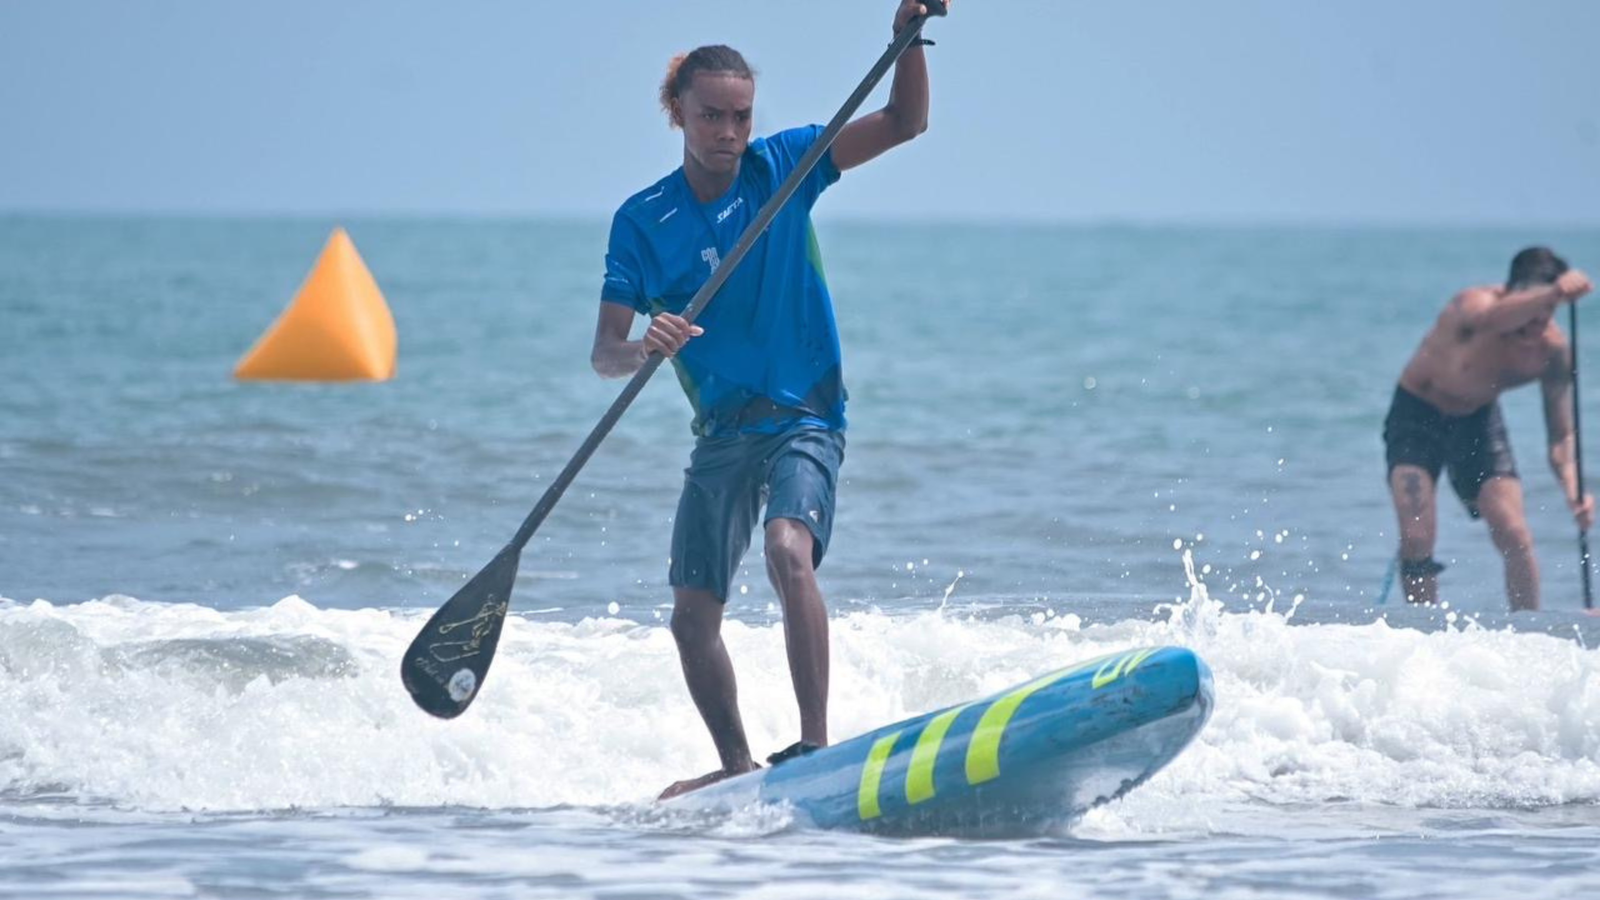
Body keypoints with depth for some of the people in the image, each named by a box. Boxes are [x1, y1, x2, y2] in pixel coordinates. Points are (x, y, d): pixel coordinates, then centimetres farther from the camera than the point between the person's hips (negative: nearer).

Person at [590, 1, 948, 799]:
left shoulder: (780, 166, -3)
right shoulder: (643, 221, -3)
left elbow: (904, 124, -7)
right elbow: (604, 355, -8)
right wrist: (643, 348, -31)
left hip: (805, 419, -3)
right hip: (722, 434, 3)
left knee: (788, 549, -30)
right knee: (692, 616, 2)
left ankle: (815, 742, -34)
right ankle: (737, 766, 22)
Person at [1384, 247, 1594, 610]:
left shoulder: (1552, 350, -19)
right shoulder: (1474, 304, -32)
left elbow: (1560, 436, -10)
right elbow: (1493, 319, -60)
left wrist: (1573, 492, -30)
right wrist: (1553, 294, -78)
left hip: (1477, 420, 3)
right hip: (1417, 415, -3)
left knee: (1515, 537, -10)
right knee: (1416, 538, -15)